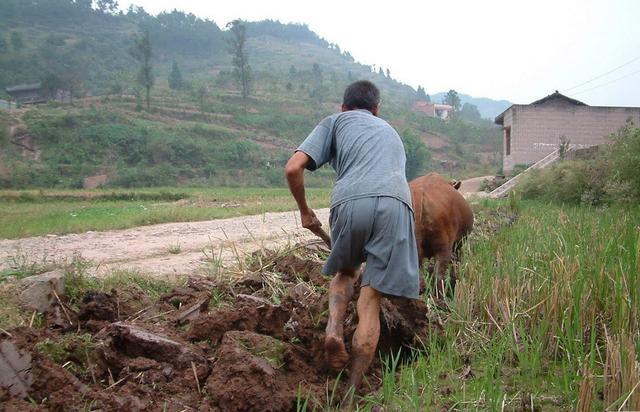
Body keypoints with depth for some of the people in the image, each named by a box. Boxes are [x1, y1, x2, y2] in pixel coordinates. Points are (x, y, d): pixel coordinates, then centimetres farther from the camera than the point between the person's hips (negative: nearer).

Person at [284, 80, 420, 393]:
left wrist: (304, 211, 26)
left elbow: (293, 168, 14)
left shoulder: (335, 121, 27)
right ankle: (353, 388, 2)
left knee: (345, 271, 26)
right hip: (395, 203, 2)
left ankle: (333, 326, 1)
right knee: (371, 300, 5)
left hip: (350, 201, -1)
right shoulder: (390, 131, 39)